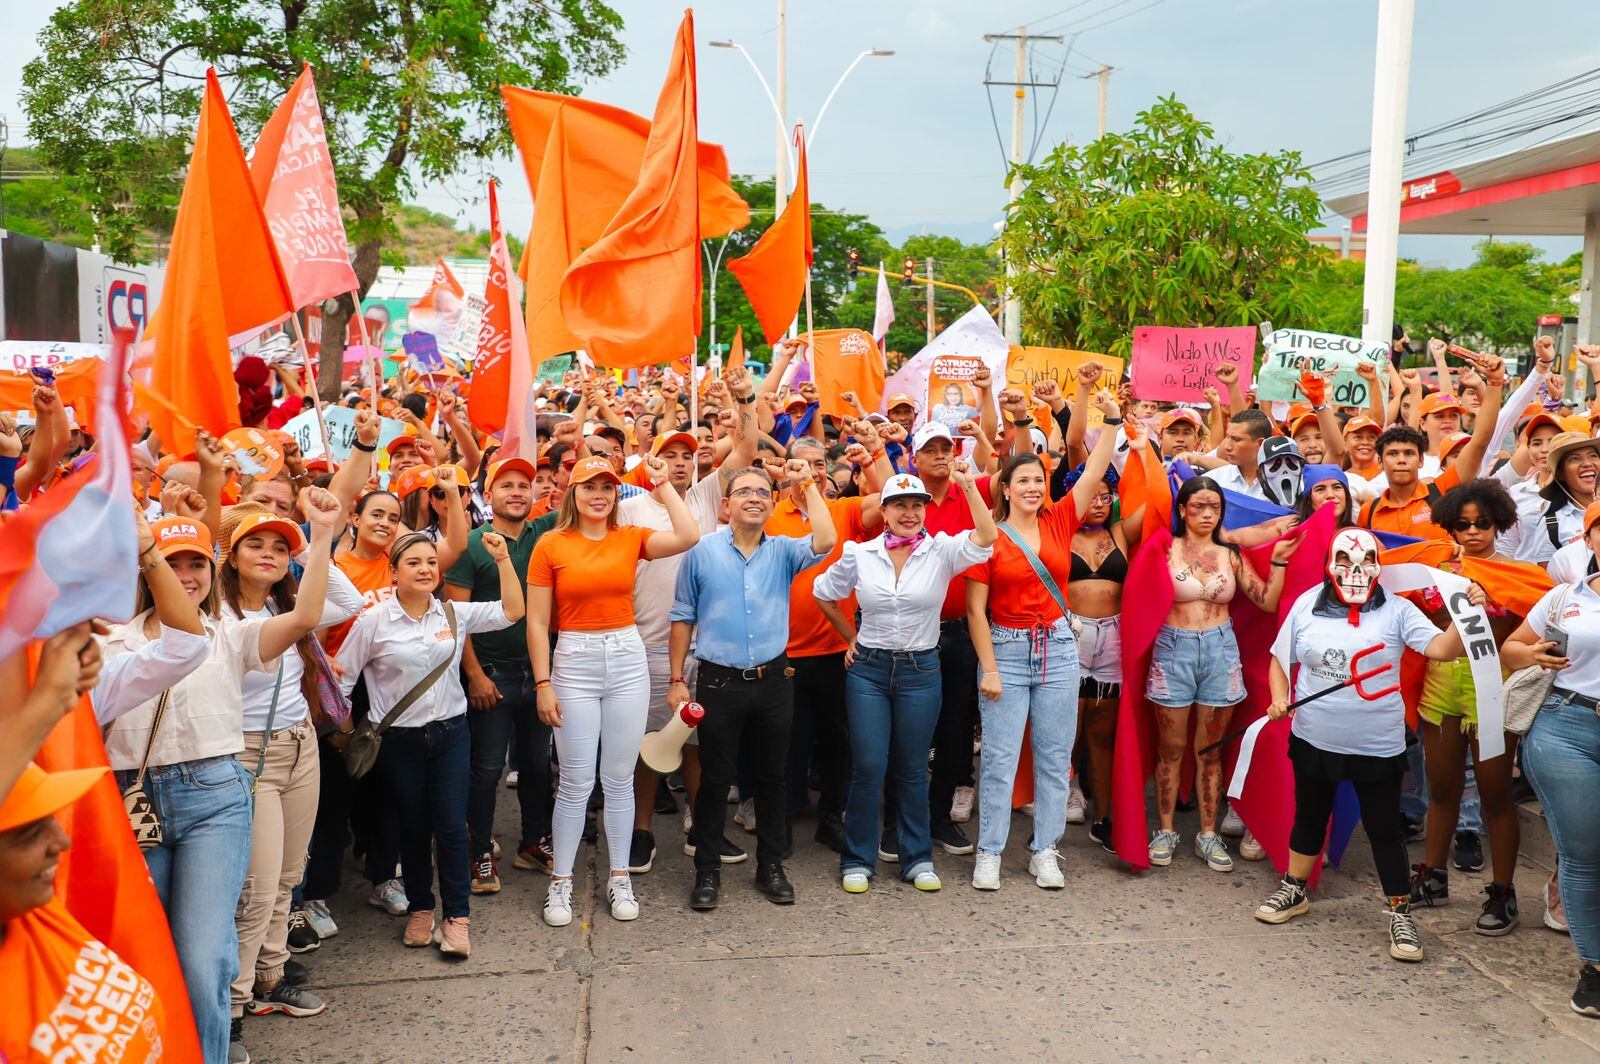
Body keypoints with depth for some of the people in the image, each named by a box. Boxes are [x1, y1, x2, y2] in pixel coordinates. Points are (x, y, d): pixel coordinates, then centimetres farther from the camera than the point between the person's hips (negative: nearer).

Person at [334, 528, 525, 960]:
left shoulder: (456, 614, 1)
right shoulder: (373, 622, -6)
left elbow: (512, 611, -4)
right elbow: (342, 676, 1)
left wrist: (503, 559, -11)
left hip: (450, 733, 1)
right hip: (399, 741, -1)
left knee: (452, 826, -3)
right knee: (413, 828, 10)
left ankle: (457, 917, 9)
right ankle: (420, 910, 28)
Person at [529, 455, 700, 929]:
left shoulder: (631, 538, 3)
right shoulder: (550, 545, -2)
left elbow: (688, 537, -15)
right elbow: (536, 622, -2)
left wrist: (662, 484, -7)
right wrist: (543, 683, -7)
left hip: (628, 661, 2)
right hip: (574, 663, -2)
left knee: (620, 778, 10)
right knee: (576, 782, 2)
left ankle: (619, 879, 22)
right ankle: (560, 882, 17)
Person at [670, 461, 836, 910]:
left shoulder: (783, 551, 3)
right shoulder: (702, 551, -2)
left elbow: (825, 541, -17)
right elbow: (682, 617, 1)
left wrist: (808, 483, -13)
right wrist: (677, 679, -2)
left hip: (773, 681, 2)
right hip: (720, 682, -2)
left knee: (772, 776, 12)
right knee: (714, 779, 6)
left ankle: (771, 867, 25)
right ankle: (707, 870, 20)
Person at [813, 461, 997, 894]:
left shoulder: (942, 550, -4)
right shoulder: (859, 554, -1)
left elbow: (985, 538, -23)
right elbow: (824, 594, 14)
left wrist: (968, 486, -29)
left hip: (921, 669, 0)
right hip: (868, 668, 0)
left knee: (914, 769, 9)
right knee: (867, 768, 0)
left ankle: (917, 858, 23)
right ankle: (858, 860, 15)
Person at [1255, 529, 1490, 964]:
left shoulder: (1396, 610, -7)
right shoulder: (1307, 605, -2)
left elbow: (1441, 648, -19)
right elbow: (1280, 659, 6)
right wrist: (1279, 699, -9)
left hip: (1377, 747, -2)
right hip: (1313, 740, 2)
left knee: (1385, 830, 6)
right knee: (1309, 817, 19)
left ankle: (1400, 914, 19)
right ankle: (1294, 891, 36)